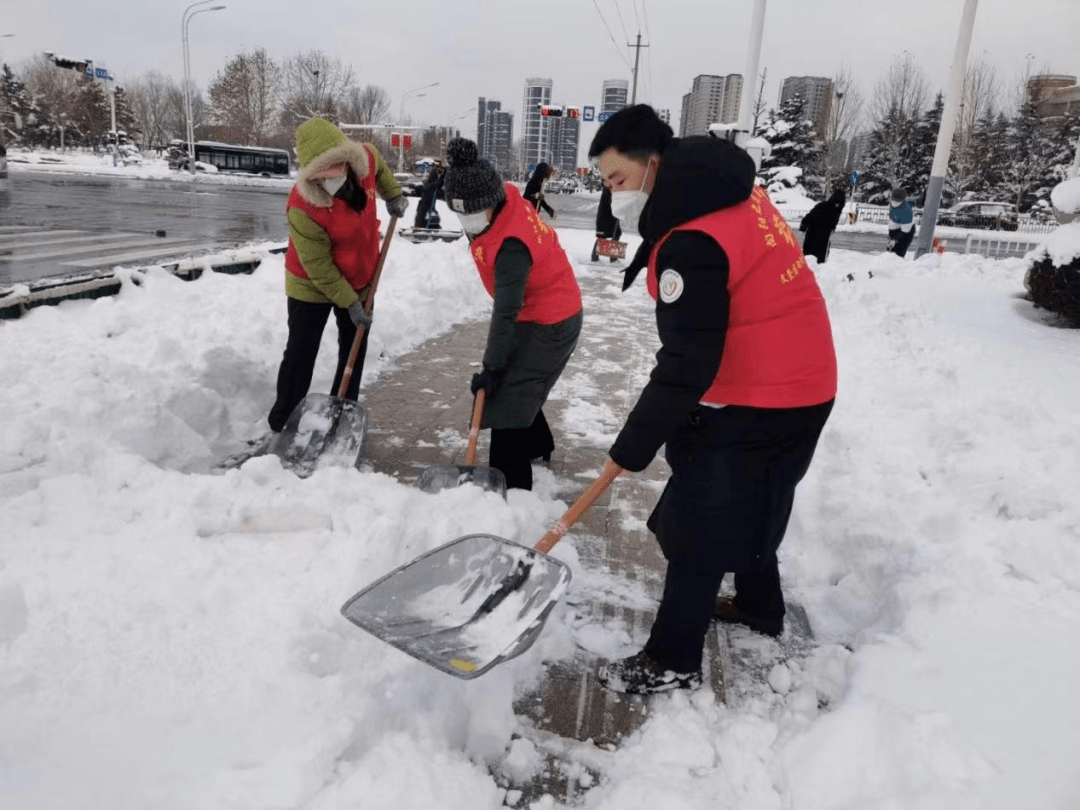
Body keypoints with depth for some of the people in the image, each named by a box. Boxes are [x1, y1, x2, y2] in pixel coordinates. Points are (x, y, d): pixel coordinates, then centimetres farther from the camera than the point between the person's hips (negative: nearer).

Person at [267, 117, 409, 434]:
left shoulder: (365, 158, -21)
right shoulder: (302, 208, -34)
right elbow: (318, 266, -25)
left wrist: (393, 195, 5)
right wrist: (349, 303, -20)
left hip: (359, 278, 6)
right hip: (311, 286, -6)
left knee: (355, 348, 15)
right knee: (301, 354, 2)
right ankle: (282, 425, 18)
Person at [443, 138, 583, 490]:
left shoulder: (511, 246, -33)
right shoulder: (506, 199, -7)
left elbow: (506, 312, -31)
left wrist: (491, 367, -27)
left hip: (548, 324, -10)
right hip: (547, 312, 10)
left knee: (506, 397, -10)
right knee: (516, 385, 23)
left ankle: (510, 485, -4)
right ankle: (538, 444, 45)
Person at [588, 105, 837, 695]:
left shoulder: (692, 243, -26)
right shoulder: (733, 191, 5)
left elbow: (687, 363, -26)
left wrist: (635, 443, -18)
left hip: (758, 405, -10)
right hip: (798, 386, 10)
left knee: (697, 525, 0)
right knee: (748, 505, 26)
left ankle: (672, 662, 14)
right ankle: (759, 605, 46)